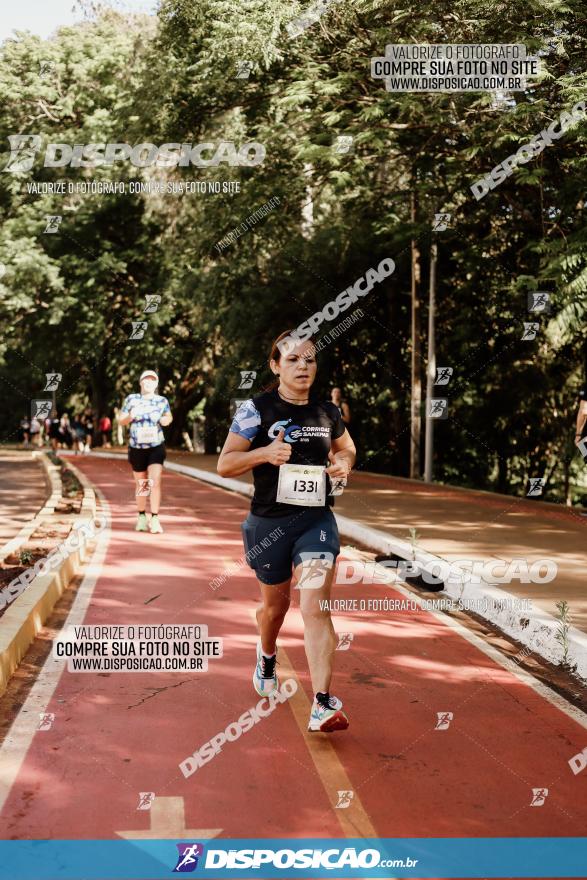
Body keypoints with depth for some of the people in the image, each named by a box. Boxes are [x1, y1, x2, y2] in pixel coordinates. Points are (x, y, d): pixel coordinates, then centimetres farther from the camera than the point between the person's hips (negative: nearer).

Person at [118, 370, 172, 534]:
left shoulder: (162, 401, 3)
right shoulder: (132, 399, 2)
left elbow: (169, 417, 18)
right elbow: (120, 420, 6)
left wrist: (166, 420, -5)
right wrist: (131, 416, -15)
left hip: (156, 447, -1)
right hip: (136, 447, 1)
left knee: (155, 481, -14)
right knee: (141, 483, 10)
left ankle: (155, 519, -11)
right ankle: (141, 516, 27)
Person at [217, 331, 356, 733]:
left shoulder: (328, 412, 5)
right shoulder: (256, 409, -6)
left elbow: (346, 447, 24)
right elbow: (225, 463, -5)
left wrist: (344, 463, 1)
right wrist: (264, 452, -22)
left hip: (317, 520, 1)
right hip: (269, 522, -1)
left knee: (316, 606, -15)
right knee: (275, 603, 18)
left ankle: (323, 706, -18)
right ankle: (267, 658, 53)